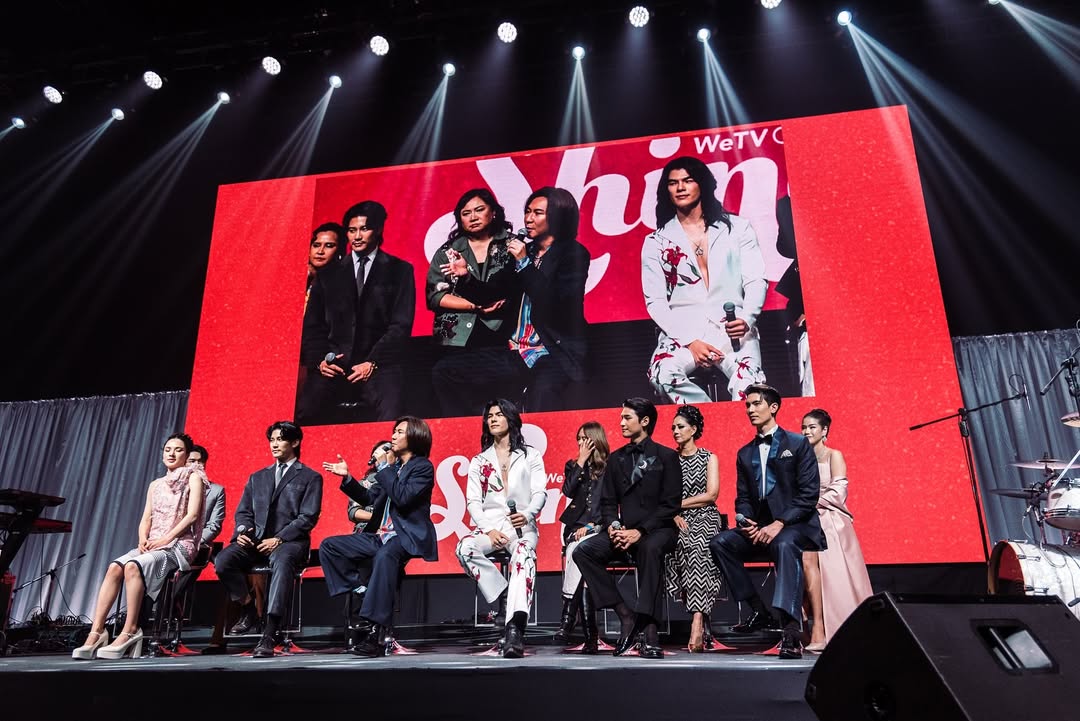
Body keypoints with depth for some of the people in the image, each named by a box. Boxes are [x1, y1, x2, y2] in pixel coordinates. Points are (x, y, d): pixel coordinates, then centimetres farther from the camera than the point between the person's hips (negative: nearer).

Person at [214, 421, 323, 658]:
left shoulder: (310, 478, 8)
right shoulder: (257, 478, 25)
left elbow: (308, 517, -3)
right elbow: (243, 511, 19)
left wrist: (278, 539, -15)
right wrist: (241, 531, -5)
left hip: (289, 541, -5)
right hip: (256, 540, 5)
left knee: (282, 562, -39)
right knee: (223, 560, -25)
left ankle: (269, 635, -39)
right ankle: (249, 610, -1)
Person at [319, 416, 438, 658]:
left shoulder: (423, 467, -5)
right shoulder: (393, 465, 16)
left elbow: (402, 497, -20)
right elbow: (369, 498, 18)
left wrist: (385, 467, -13)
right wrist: (346, 477, 8)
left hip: (407, 537, -8)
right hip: (380, 535, 8)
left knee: (385, 555, -40)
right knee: (328, 546, 1)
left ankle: (373, 631, -38)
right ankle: (361, 592, -7)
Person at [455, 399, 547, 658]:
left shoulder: (530, 455, 14)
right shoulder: (479, 461, 18)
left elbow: (540, 493, 2)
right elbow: (473, 501, 8)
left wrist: (527, 514, -21)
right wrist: (489, 530, -11)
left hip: (522, 526, -2)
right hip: (490, 525, 2)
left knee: (523, 555, -37)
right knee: (464, 548, -32)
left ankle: (515, 628, -50)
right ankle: (507, 597, -23)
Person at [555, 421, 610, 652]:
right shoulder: (573, 466, 19)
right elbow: (568, 491, 1)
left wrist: (590, 525, -10)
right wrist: (582, 462, 0)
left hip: (597, 529, -3)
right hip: (575, 527, 3)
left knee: (578, 550, -32)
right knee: (577, 552, -25)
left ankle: (567, 620, -27)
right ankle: (590, 634, -23)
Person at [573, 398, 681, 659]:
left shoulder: (666, 456, 1)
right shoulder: (616, 459, 16)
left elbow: (670, 505, -6)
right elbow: (607, 502, 12)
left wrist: (640, 531, -18)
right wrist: (613, 525, -10)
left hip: (657, 530, -5)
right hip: (623, 530, 5)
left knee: (650, 548, -39)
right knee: (583, 551, -19)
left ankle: (649, 627, -33)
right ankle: (626, 616, -15)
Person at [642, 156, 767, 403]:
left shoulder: (737, 227, 15)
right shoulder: (656, 242, 14)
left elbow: (756, 281, 7)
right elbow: (655, 302, 6)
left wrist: (746, 319, -15)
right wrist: (689, 342, -9)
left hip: (732, 329, 0)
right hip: (683, 332, 1)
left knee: (747, 388, -32)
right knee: (663, 374, -32)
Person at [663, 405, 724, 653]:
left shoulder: (709, 458, 8)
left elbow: (711, 495, -3)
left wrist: (677, 504, -6)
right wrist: (673, 514, -11)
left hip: (704, 518, -2)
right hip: (677, 521, 2)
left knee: (697, 548, -30)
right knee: (684, 544, -27)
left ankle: (696, 626, -36)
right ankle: (699, 621, -19)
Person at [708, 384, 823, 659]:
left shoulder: (798, 444, 1)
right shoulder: (745, 453, 17)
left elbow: (808, 494, -8)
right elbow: (742, 498, 13)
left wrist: (779, 524, -20)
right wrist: (744, 520, -10)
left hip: (795, 525, -6)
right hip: (758, 526, 6)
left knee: (785, 545, -37)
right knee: (720, 542, -17)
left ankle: (791, 632, -43)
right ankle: (759, 611, -9)